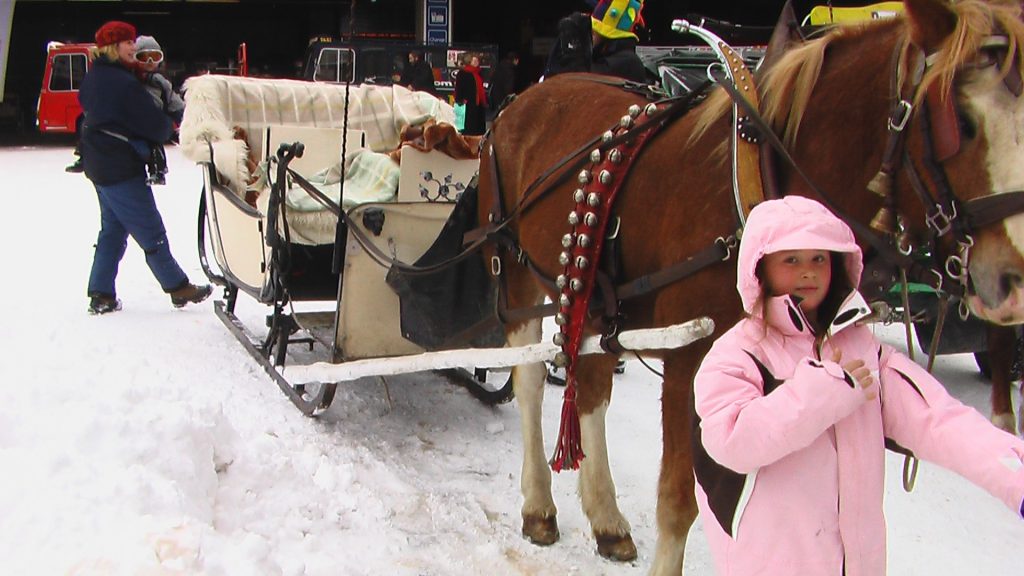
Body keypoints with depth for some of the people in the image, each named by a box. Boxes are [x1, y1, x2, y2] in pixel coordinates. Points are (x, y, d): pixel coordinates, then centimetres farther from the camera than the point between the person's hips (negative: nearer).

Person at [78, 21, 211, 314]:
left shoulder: (92, 78, 8)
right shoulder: (124, 83, -21)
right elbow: (155, 125, -19)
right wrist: (169, 127, 5)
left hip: (99, 166, 9)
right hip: (123, 169, -9)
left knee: (112, 229, 16)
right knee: (151, 232, 0)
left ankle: (101, 295, 17)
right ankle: (178, 288, 9)